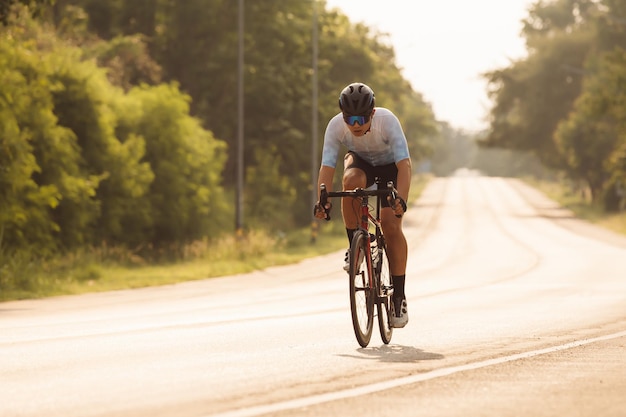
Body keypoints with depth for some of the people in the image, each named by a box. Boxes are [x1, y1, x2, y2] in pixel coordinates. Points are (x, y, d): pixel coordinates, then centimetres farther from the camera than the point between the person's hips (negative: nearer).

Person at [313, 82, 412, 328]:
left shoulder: (387, 121, -35)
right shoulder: (336, 126, -30)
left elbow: (404, 164, -42)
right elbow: (327, 167, -34)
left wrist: (401, 199, -57)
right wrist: (323, 201, -50)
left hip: (389, 167, -1)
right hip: (360, 161, 2)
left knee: (391, 226, -19)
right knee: (351, 181, -36)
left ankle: (399, 298, -10)